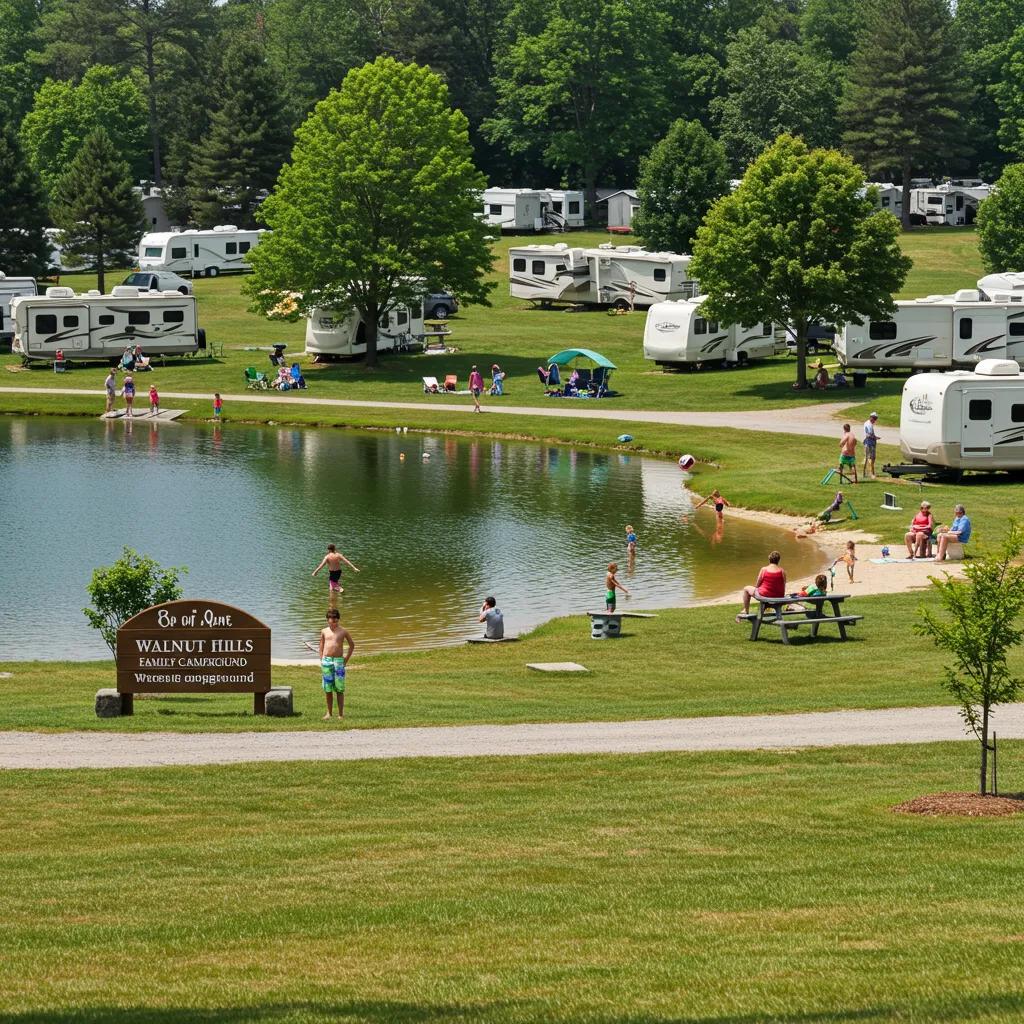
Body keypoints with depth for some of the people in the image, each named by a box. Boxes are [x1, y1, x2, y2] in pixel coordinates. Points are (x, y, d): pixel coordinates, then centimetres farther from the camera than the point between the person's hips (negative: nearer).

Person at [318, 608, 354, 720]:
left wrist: (346, 659, 7)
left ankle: (341, 714, 2)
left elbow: (352, 645, 12)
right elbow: (321, 647, 15)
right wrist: (322, 661, 8)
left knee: (339, 689, -2)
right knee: (328, 689, 4)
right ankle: (329, 712, 14)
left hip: (338, 661, -2)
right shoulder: (324, 632, 8)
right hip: (326, 660, 2)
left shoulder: (343, 631, 2)